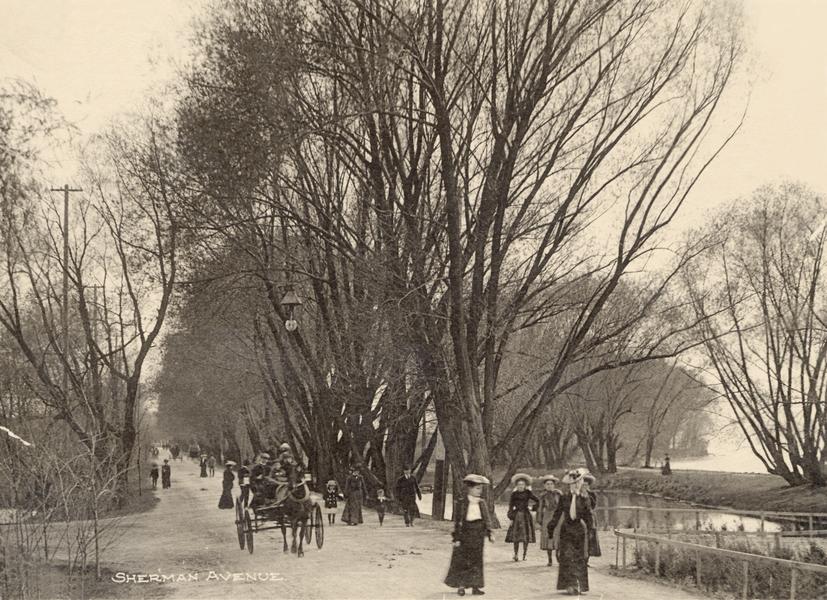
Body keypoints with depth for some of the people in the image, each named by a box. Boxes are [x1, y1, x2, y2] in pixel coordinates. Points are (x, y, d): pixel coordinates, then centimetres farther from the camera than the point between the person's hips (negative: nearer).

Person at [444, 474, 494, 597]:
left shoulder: (482, 503, 7)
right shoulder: (461, 504, -7)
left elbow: (487, 519, 12)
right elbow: (457, 522, -7)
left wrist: (489, 533, 5)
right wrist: (457, 538, -11)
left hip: (478, 535, 4)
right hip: (465, 533, -4)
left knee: (477, 560, 7)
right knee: (462, 561, 2)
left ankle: (475, 586, 12)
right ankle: (460, 586, 12)